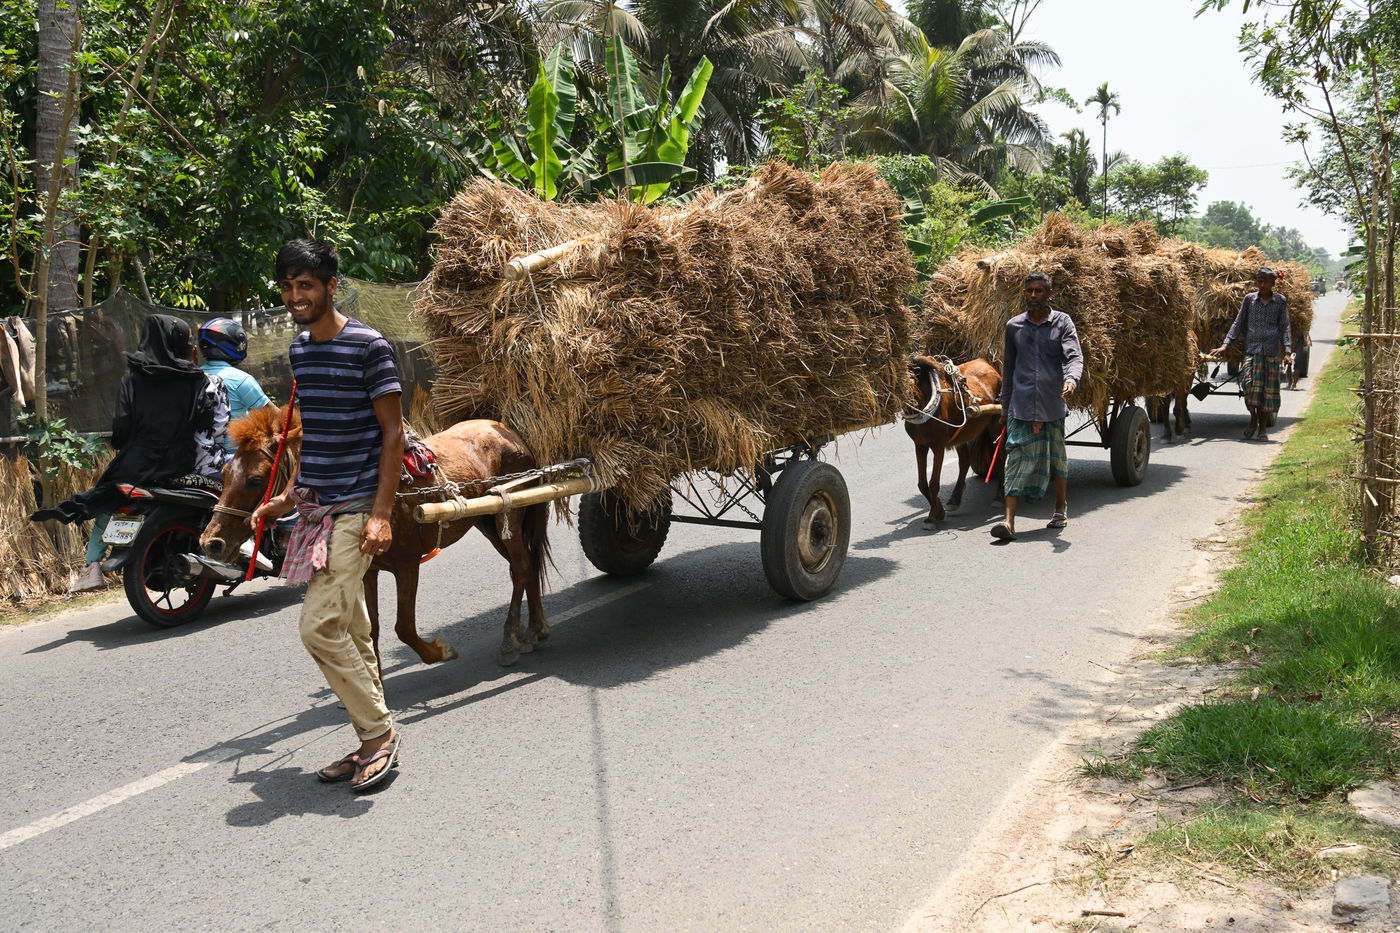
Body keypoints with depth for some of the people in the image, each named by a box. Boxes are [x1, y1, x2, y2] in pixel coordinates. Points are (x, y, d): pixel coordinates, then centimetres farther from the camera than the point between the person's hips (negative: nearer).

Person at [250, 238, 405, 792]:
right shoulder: (299, 350, 12)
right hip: (316, 507, 8)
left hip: (354, 509, -8)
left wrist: (381, 514, -18)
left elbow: (392, 431, -12)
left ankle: (380, 733, 3)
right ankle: (374, 742, 22)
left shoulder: (368, 346, -10)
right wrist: (289, 497, 19)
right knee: (350, 631, 11)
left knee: (319, 627, -12)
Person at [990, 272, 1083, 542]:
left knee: (1057, 458, 13)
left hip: (1053, 405, 0)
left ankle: (1061, 509, 33)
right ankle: (1008, 521, -15)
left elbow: (1074, 356, -10)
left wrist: (1072, 379, -32)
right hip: (1021, 405, 1)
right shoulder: (1014, 326, 9)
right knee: (1018, 459, -9)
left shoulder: (1062, 322, 3)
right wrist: (1005, 408, 16)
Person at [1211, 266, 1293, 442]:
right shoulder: (1249, 299, 8)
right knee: (1249, 383, -18)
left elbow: (1284, 328, 5)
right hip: (1252, 349, 0)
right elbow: (1238, 323, 9)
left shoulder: (1281, 301, 6)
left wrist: (1287, 351, -7)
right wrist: (1225, 345, 0)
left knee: (1268, 390, 3)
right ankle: (1253, 419, 5)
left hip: (1272, 352, 0)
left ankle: (1262, 428, 15)